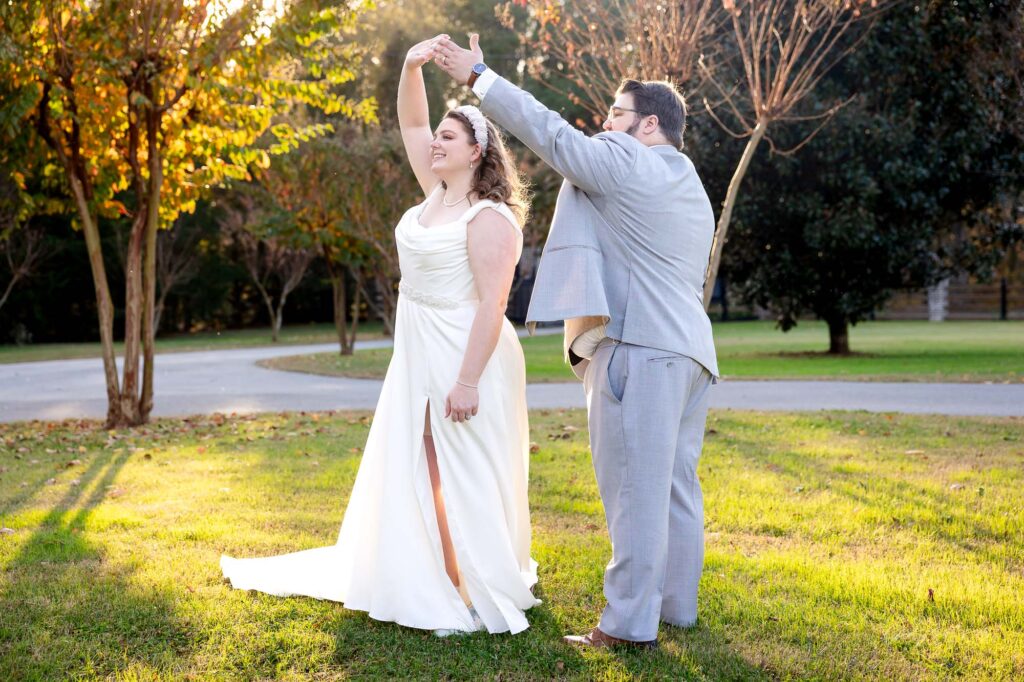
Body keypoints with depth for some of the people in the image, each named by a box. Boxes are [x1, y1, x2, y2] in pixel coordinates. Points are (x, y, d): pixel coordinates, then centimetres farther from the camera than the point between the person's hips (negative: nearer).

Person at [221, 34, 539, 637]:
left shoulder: (490, 218, -16)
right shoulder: (438, 193, 10)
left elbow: (493, 304, -22)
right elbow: (411, 126, 17)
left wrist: (468, 381, -26)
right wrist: (412, 68, 0)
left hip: (465, 361, -9)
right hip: (419, 358, 9)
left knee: (465, 480, -4)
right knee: (420, 475, 14)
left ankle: (484, 597, 7)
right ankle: (433, 583, 26)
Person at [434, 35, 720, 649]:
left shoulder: (625, 163, -5)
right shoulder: (693, 189, 23)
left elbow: (551, 131, -6)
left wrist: (478, 75, 1)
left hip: (639, 347, -10)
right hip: (689, 346, 10)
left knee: (636, 489, -8)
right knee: (676, 485, 13)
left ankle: (630, 624, -4)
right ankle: (677, 605, 21)